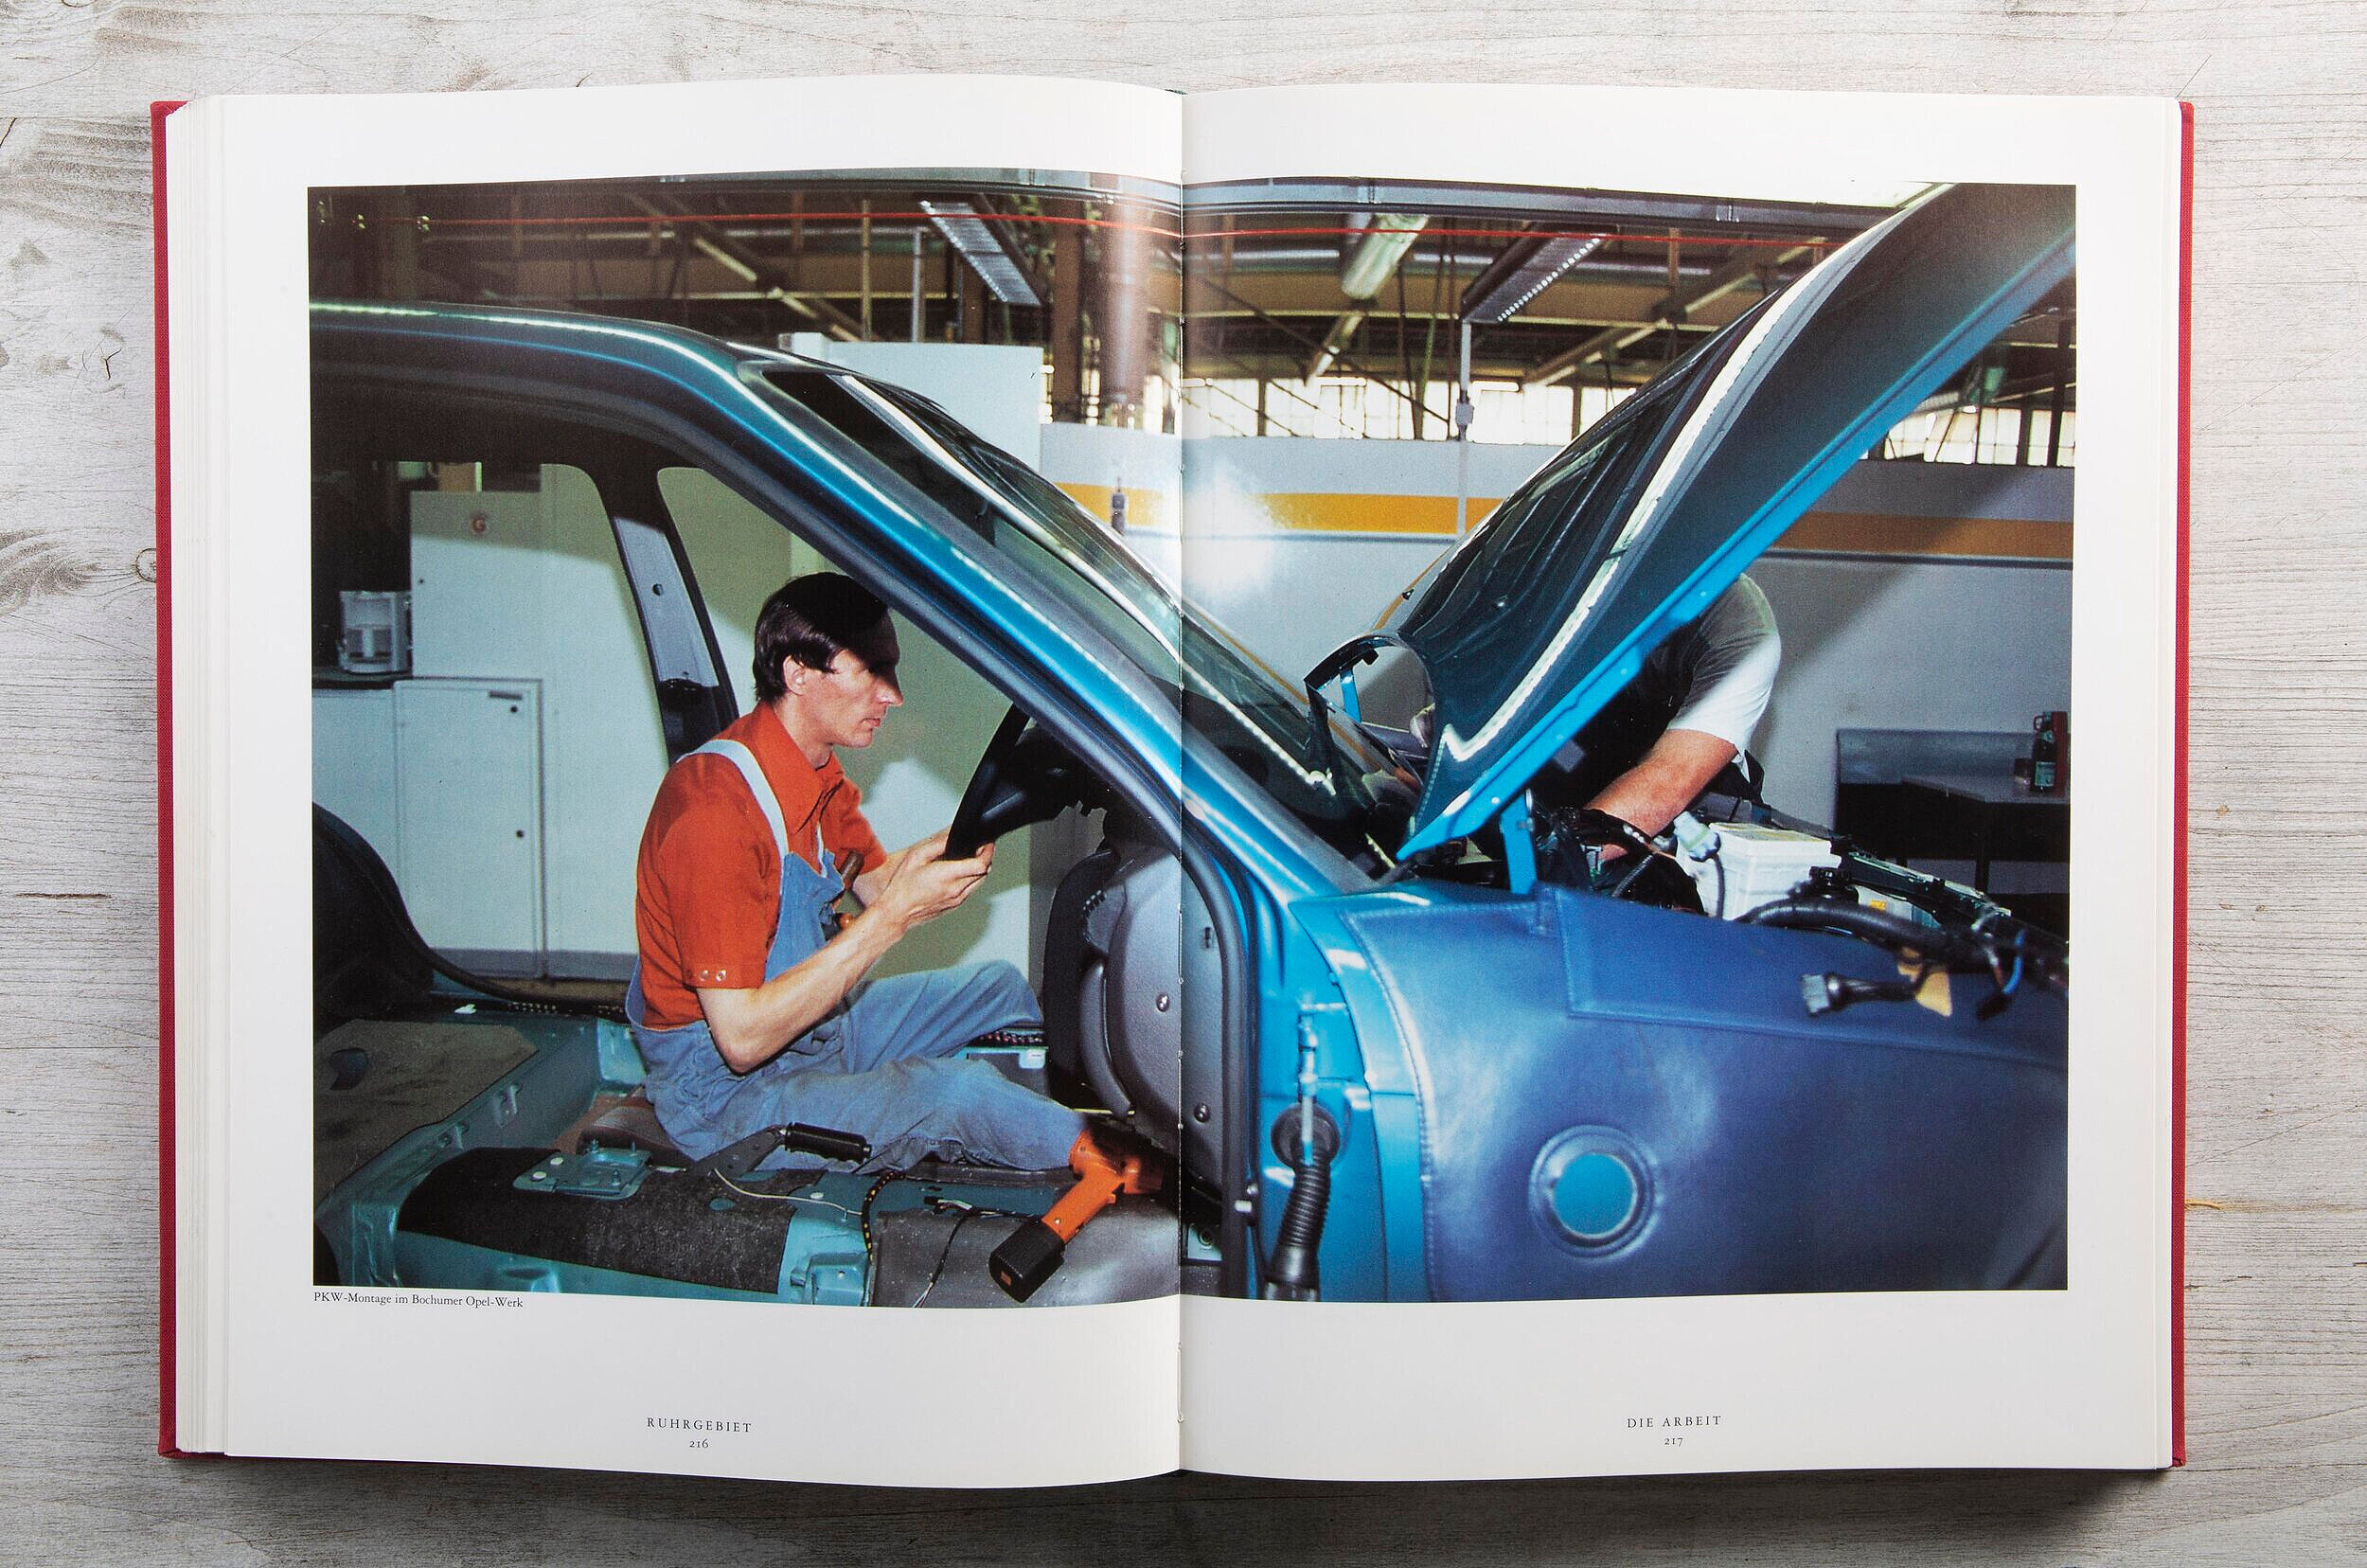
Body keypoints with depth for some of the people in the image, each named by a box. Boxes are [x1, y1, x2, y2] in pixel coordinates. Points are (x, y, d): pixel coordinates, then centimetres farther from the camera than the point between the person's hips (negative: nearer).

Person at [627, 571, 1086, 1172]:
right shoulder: (716, 807, -29)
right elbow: (742, 1039, -31)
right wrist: (896, 914, -31)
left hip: (817, 1029, 10)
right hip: (724, 1091, -10)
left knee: (1000, 985, 13)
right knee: (955, 1090, -26)